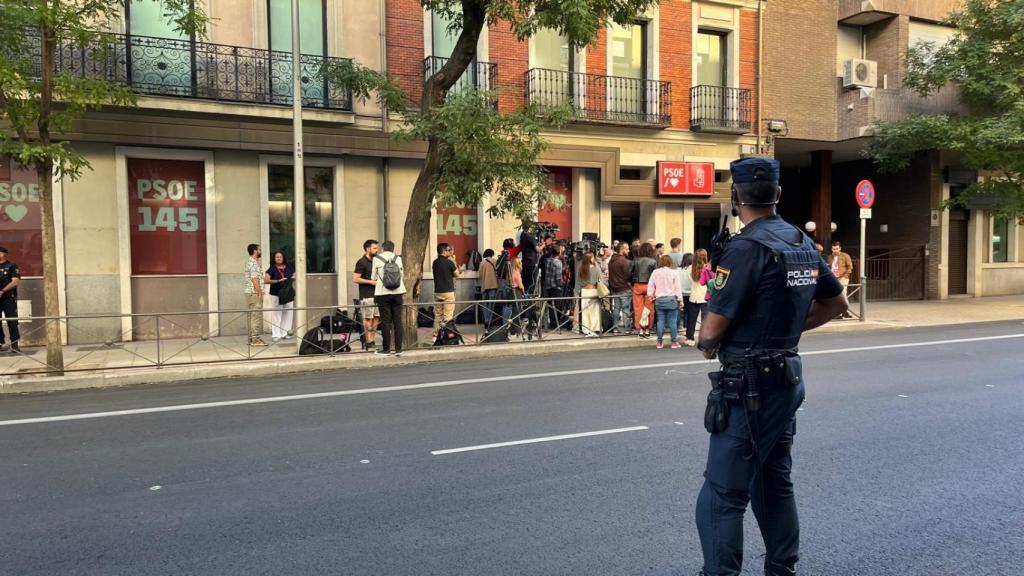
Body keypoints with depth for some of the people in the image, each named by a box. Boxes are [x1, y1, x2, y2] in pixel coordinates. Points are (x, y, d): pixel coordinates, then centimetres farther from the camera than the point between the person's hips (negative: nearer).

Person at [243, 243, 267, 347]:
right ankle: (255, 339, -7)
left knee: (252, 316, 12)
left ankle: (251, 338, 16)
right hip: (255, 293, -10)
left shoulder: (249, 262, 17)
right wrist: (259, 293, -18)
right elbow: (255, 280, -20)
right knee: (256, 316, -8)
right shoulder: (254, 263, -14)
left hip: (250, 293, 10)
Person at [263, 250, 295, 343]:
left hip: (288, 294, 4)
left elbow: (294, 276, 17)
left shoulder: (289, 268, 8)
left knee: (288, 314, 6)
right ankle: (276, 335, 0)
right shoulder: (272, 269, -2)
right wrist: (278, 281, -19)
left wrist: (293, 278, -6)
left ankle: (285, 333, 16)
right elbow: (266, 280, -10)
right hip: (276, 295, -4)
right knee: (276, 314, -3)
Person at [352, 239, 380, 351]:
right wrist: (371, 281, -17)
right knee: (368, 319, -4)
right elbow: (355, 279, -15)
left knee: (376, 319, 8)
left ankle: (372, 341, 14)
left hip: (376, 294, 8)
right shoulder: (362, 262, -9)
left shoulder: (374, 261, 16)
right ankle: (368, 343, 0)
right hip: (366, 296, -8)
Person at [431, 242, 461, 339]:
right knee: (448, 315, -2)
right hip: (448, 291, -6)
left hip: (437, 292, 6)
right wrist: (454, 262, 5)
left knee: (437, 315, 10)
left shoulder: (435, 262, 6)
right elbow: (457, 274, -1)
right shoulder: (449, 262, -12)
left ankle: (436, 335, 13)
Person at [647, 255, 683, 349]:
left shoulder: (655, 272, 2)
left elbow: (650, 286, 5)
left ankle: (660, 342, 9)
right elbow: (678, 288, -3)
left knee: (660, 321, 7)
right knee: (672, 321, 3)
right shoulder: (674, 272, -5)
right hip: (671, 299, -2)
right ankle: (674, 342, 7)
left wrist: (651, 296, 20)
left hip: (659, 300, 2)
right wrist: (680, 300, 3)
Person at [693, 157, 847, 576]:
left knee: (722, 496, -3)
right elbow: (836, 302, 20)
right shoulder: (802, 242, 7)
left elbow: (712, 329, -19)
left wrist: (707, 345, 3)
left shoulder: (746, 248, -19)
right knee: (775, 483, 20)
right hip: (788, 378, 9)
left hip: (750, 387, -9)